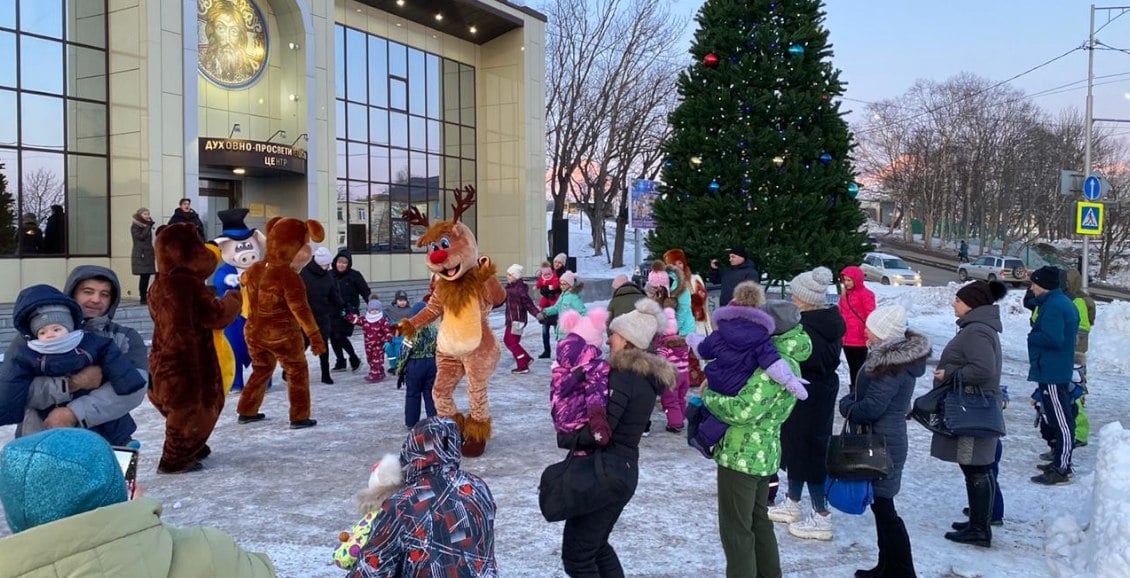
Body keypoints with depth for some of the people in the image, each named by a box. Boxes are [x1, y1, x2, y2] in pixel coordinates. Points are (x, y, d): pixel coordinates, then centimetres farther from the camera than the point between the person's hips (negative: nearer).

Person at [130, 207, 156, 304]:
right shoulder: (135, 226, -2)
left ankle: (145, 297, 7)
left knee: (147, 276, 3)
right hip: (140, 254, -7)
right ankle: (143, 298, -9)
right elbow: (141, 236, -16)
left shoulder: (146, 226, 19)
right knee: (144, 276, -11)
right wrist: (148, 226, -13)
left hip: (148, 254, 7)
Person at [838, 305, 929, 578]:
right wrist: (852, 400, 2)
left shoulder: (892, 366, -22)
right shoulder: (894, 355, 8)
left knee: (883, 505, -2)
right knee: (881, 504, 18)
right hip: (883, 440, 10)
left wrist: (847, 406, -5)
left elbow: (872, 407, -21)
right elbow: (869, 390, 17)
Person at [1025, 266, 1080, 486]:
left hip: (1052, 374, -11)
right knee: (1059, 420, 18)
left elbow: (1053, 338, -26)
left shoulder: (1053, 306, -18)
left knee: (1060, 422, -7)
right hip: (1061, 370, 11)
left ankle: (1060, 471, -4)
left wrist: (1032, 337, -10)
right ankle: (1061, 462, 28)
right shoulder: (1064, 302, 16)